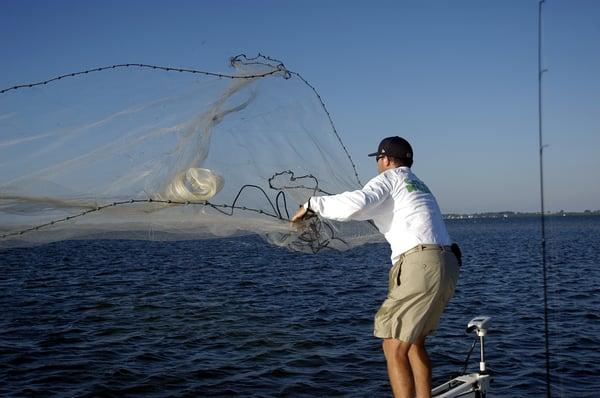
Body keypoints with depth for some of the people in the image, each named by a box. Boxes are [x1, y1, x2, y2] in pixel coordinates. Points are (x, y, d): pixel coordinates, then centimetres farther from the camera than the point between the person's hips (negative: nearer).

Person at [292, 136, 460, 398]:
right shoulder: (418, 185, 28)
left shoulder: (390, 178, 2)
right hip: (446, 265, 9)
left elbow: (356, 203, -16)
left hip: (422, 265, -9)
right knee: (414, 342, 20)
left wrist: (313, 204, -6)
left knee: (394, 348, -6)